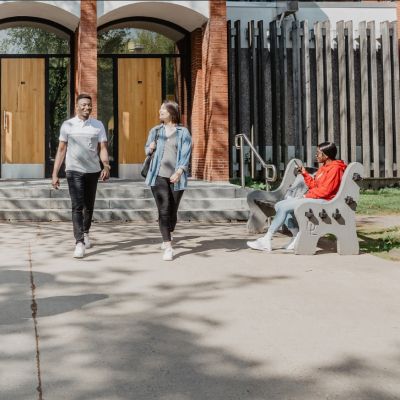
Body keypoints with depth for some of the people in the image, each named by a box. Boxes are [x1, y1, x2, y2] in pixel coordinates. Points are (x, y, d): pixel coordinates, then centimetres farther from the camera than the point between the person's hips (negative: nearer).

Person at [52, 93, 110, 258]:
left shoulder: (98, 125, 3)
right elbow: (61, 150, 3)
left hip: (93, 170, 2)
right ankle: (79, 243, -14)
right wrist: (55, 174, -2)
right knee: (77, 206, -11)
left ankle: (85, 233, 37)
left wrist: (106, 166, -20)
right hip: (74, 171, -2)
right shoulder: (67, 125, 1)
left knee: (89, 206, 15)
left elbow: (103, 148, -2)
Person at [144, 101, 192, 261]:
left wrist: (179, 172, -19)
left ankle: (168, 237, 35)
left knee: (173, 210, 7)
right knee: (164, 210, -11)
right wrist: (150, 148, -2)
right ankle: (168, 247, -12)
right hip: (159, 175, 1)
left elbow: (186, 153, -5)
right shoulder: (156, 131, 13)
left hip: (176, 177, -1)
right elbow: (147, 149, 23)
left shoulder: (183, 132, 3)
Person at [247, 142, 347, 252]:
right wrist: (305, 174, 10)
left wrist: (307, 195, -11)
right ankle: (297, 237, -4)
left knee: (283, 207, -20)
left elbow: (325, 190, -17)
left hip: (323, 201, -11)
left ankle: (266, 240, -17)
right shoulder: (324, 168, 21)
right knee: (280, 205, 1)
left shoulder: (334, 168, -10)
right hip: (313, 198, 11)